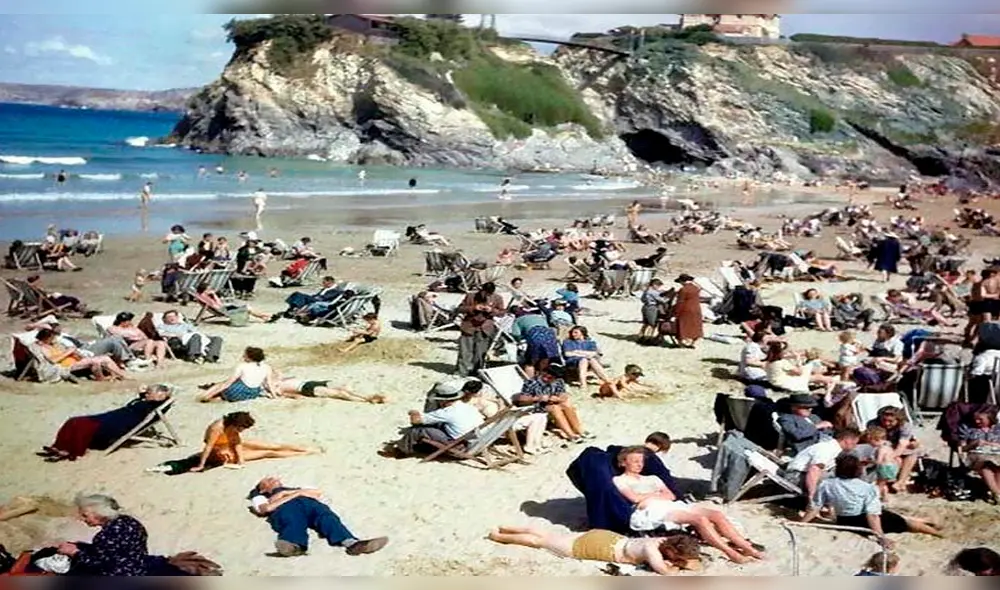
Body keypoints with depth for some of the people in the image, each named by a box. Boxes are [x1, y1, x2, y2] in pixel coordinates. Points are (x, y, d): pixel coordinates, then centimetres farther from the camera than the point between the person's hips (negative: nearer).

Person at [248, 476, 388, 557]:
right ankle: (295, 545, -76)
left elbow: (318, 493, 24)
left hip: (308, 502, 2)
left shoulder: (296, 488, 47)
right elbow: (267, 508, 10)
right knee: (293, 522, -40)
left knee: (325, 516, -33)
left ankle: (352, 543, -64)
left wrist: (289, 492, 17)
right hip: (285, 507, -2)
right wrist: (295, 494, 11)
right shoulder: (260, 497, 38)